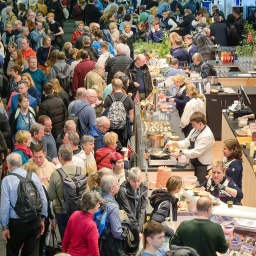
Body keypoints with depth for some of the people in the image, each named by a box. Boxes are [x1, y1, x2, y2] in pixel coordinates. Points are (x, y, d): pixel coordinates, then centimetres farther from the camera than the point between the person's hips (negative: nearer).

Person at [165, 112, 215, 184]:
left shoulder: (207, 135, -26)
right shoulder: (195, 130, 2)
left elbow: (196, 152, -28)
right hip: (195, 164, 9)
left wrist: (181, 152, -23)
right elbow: (186, 142, 10)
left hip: (203, 167, -9)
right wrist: (173, 143, -4)